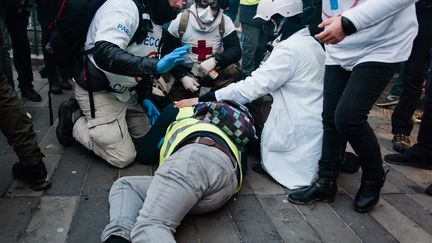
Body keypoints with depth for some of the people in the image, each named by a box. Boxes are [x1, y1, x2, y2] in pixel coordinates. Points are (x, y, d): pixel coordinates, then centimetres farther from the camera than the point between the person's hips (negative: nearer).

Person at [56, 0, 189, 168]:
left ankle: (85, 114, 19)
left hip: (125, 92, 9)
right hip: (97, 91, -9)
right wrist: (155, 66, -43)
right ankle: (75, 120, 11)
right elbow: (104, 55, -38)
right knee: (123, 158, -6)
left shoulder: (155, 21, 6)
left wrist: (145, 98, 6)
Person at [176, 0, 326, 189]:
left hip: (302, 132, -9)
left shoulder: (290, 48, -20)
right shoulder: (310, 43, 10)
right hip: (313, 124, 9)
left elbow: (253, 86, -23)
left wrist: (202, 100, -20)